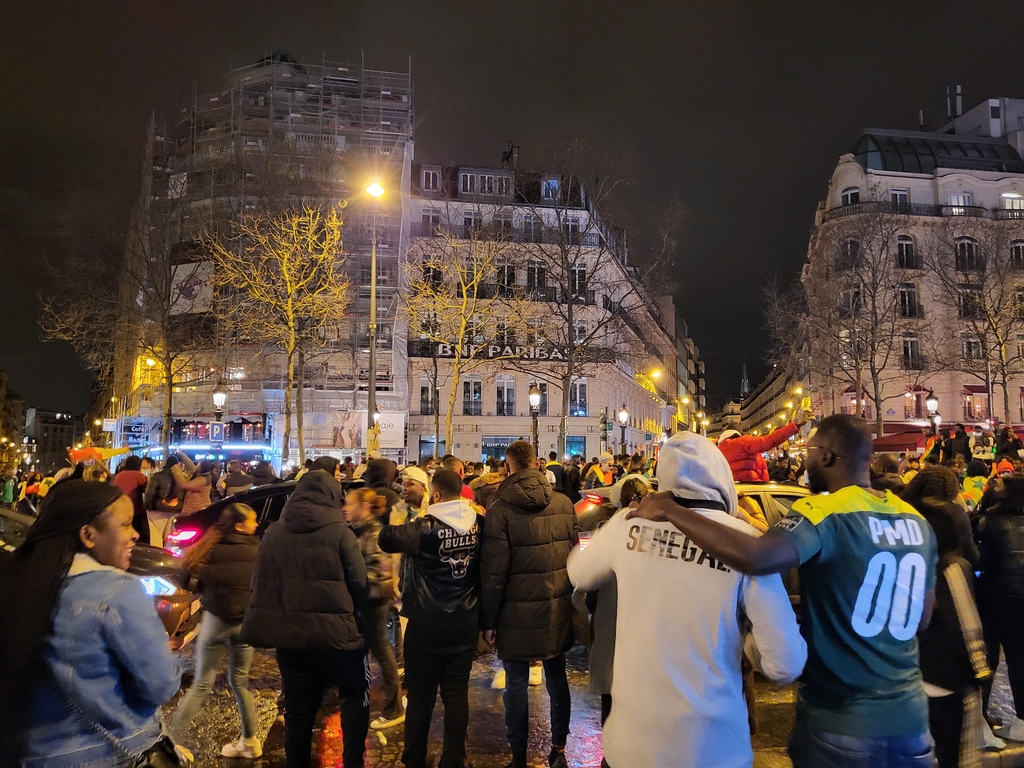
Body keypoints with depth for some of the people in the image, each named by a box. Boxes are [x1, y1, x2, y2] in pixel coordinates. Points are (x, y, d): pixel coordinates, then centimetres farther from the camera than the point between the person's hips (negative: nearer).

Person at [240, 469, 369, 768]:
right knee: (355, 697, 17)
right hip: (335, 633, -3)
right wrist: (350, 615, 10)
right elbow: (360, 584, -9)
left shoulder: (273, 533, 1)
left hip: (288, 635, 4)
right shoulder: (339, 532, -11)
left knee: (298, 710, 17)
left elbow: (259, 583, 8)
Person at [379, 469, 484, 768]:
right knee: (457, 694, 12)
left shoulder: (426, 528, -18)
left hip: (427, 625, -4)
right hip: (466, 623, 4)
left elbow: (387, 538, -18)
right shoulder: (479, 525, -2)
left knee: (420, 695, 11)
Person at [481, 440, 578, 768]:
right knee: (557, 678, 17)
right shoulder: (564, 504, -1)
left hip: (518, 612, -4)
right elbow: (575, 554, 6)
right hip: (558, 608, 4)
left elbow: (493, 570, -13)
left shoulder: (501, 509, -13)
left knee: (516, 684, 9)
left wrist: (488, 620, -4)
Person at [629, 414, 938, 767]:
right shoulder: (916, 521, 5)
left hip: (841, 719, -6)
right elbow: (921, 616, 15)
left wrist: (670, 509, -27)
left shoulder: (825, 512, -18)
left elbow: (755, 558, -36)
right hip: (909, 715, 6)